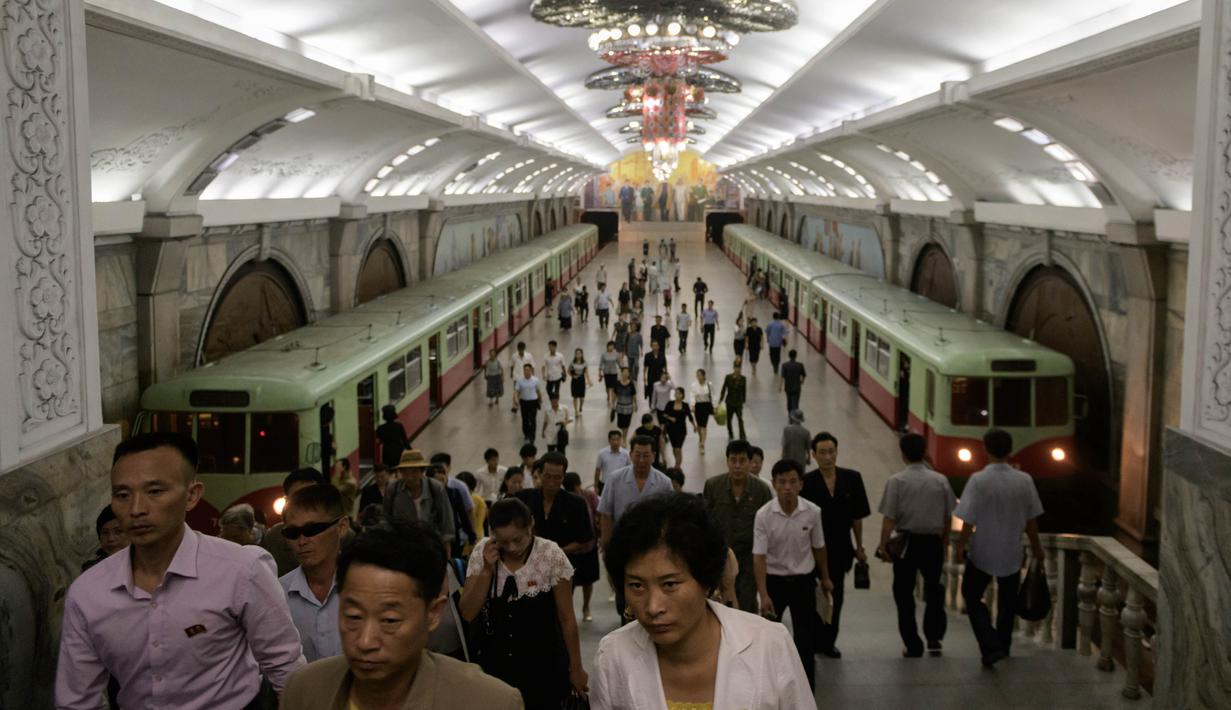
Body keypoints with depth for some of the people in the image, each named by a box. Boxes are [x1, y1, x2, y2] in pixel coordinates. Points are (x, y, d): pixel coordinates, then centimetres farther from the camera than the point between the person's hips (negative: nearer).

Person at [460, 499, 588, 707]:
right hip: (493, 664, 2)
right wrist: (487, 570, -19)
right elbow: (468, 614, -8)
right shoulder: (482, 552, -7)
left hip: (542, 666, -2)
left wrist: (575, 667, 0)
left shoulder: (551, 555, -14)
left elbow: (566, 618, -6)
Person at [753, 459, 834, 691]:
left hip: (803, 580, 1)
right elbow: (759, 556, -17)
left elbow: (818, 547, 5)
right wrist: (763, 595, -22)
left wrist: (825, 578, 16)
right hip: (774, 580, -1)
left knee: (805, 639, 2)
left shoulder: (813, 512, -11)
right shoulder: (764, 515, -17)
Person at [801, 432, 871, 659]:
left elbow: (857, 516, 5)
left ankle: (828, 642, 26)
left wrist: (859, 547, 7)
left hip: (840, 549, 3)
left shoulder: (852, 479, -2)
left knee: (835, 596, 12)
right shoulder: (807, 482, -11)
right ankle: (812, 642, 18)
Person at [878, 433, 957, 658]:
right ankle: (934, 637, 8)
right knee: (934, 589, 20)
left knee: (904, 594, 9)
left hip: (906, 542, -2)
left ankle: (913, 646, 11)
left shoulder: (896, 481, -9)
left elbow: (889, 517, -13)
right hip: (933, 542, 2)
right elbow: (948, 516, 4)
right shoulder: (941, 480, 0)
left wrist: (883, 544, -5)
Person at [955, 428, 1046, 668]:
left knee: (972, 597, 12)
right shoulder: (1024, 480, -6)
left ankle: (992, 648, -2)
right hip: (1012, 553, 3)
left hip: (983, 552, -3)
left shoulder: (979, 480, -17)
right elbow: (1031, 519, 2)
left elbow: (968, 521, -15)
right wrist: (1036, 546, 17)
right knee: (1007, 603, 20)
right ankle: (1002, 647, 32)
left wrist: (961, 546, 0)